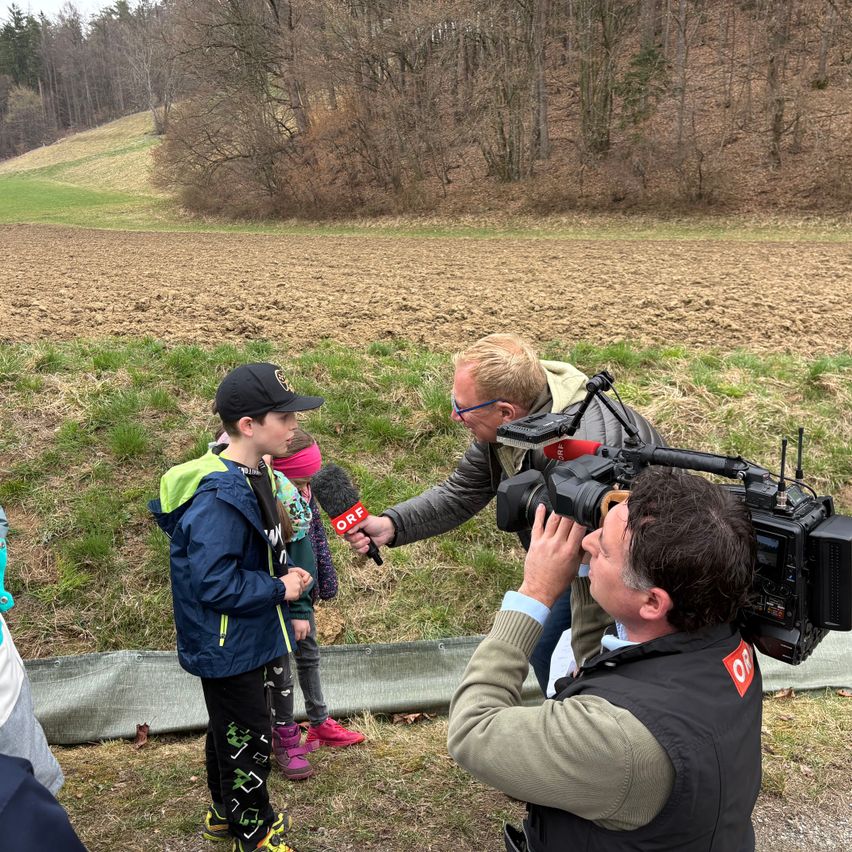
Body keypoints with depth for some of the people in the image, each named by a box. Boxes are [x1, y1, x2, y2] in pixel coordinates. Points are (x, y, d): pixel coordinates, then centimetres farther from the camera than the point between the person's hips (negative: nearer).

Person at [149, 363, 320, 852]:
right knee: (249, 739, 9)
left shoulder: (253, 474, 0)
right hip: (226, 645, -9)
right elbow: (213, 582, -32)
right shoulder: (219, 497, -31)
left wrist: (285, 574, -2)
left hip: (244, 637, 9)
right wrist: (279, 589, -20)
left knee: (231, 730, 26)